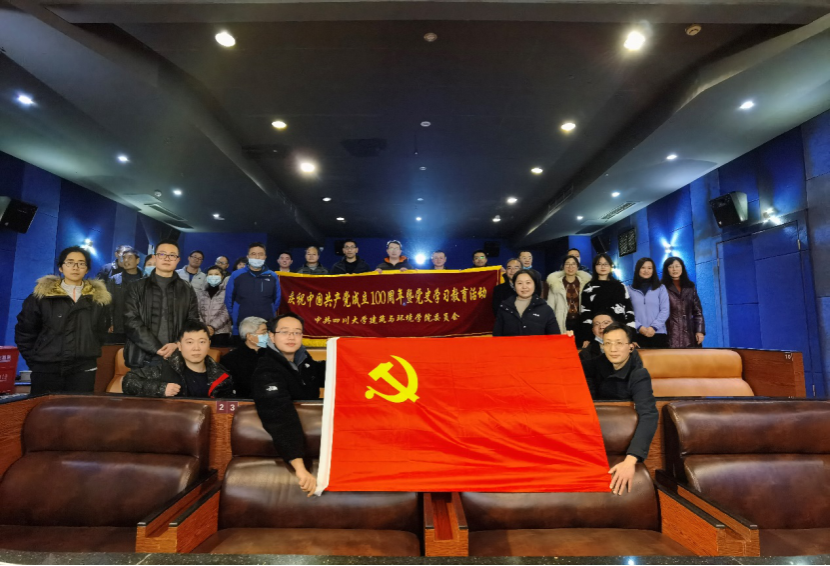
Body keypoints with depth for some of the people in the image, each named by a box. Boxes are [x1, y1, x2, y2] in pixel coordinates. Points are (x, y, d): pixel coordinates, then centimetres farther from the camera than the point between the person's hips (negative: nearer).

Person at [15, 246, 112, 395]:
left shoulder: (98, 297, 6)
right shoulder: (42, 294, 2)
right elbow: (24, 331, 6)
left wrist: (91, 354, 5)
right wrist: (34, 361, 2)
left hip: (84, 369, 1)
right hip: (46, 369, -1)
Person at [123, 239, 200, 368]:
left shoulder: (187, 289, 10)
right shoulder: (137, 287, 8)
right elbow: (131, 321, -2)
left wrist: (178, 345, -13)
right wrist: (157, 348, -13)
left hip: (177, 357, 1)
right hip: (143, 357, 0)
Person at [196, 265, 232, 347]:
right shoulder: (200, 292, 15)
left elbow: (226, 313, -5)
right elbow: (197, 312, 7)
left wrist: (213, 326, -15)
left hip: (220, 332, -3)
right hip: (202, 332, 3)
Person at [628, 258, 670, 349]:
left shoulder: (661, 288, 9)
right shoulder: (629, 289, 6)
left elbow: (665, 310, 2)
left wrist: (654, 327, -10)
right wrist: (639, 327, -12)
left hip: (658, 334, 1)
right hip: (637, 334, -1)